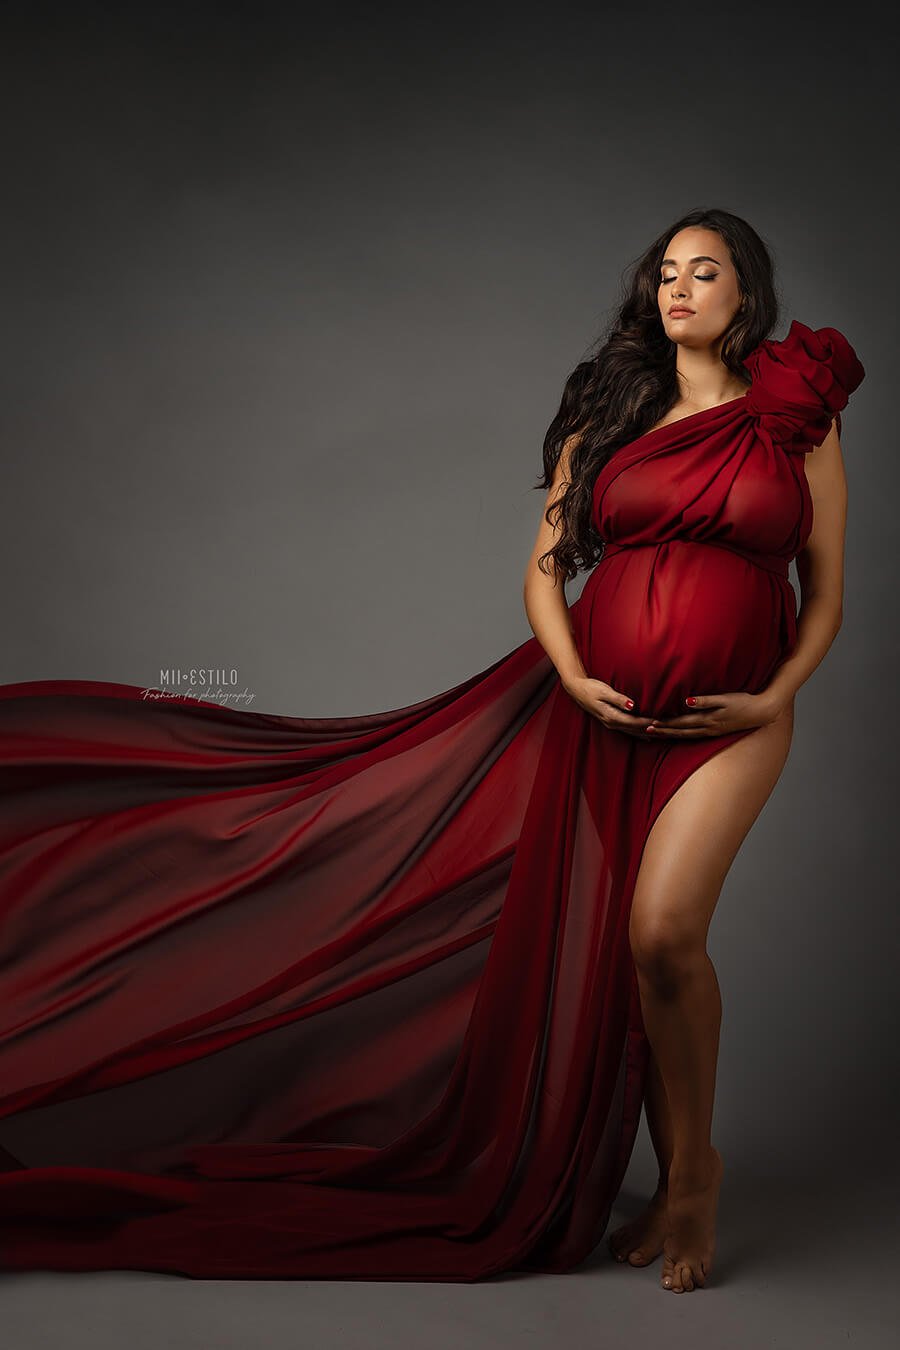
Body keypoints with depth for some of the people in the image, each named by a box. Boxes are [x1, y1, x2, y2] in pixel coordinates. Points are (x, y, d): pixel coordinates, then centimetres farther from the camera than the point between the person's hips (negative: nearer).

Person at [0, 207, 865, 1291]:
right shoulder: (609, 416, 11)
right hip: (600, 705, 3)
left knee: (661, 930, -21)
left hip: (728, 719, -3)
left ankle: (693, 1165, 4)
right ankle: (674, 1181, 23)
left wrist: (774, 697, -8)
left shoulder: (801, 423, 6)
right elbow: (546, 566, 10)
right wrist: (572, 674, -6)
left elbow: (825, 593, 7)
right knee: (616, 947, 5)